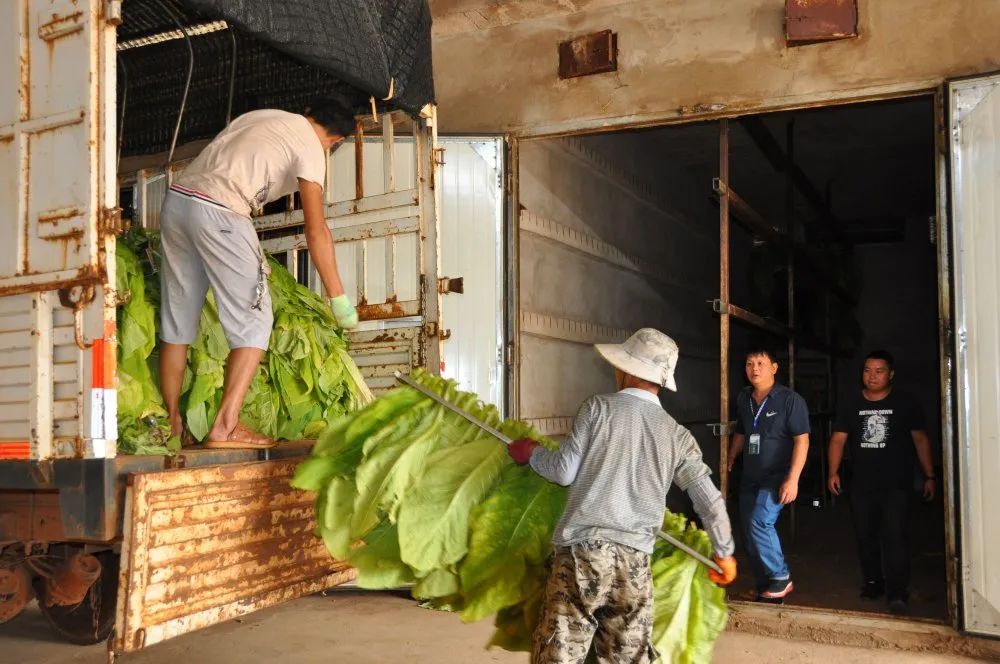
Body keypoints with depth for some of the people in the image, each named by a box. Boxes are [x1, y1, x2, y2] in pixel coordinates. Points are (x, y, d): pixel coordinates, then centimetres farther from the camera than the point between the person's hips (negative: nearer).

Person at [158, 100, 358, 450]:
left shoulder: (262, 116, 25)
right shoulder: (311, 146, 3)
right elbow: (316, 230, -4)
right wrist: (339, 298, -1)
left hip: (176, 198, 8)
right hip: (218, 213, -8)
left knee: (177, 320, 12)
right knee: (253, 320, 0)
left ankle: (172, 423, 19)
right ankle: (226, 427, -7)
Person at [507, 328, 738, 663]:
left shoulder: (598, 407, -1)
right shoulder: (677, 435, 9)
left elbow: (565, 471, -2)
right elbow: (710, 501, 12)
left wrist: (532, 453, 18)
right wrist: (724, 552, 28)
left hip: (583, 551, -3)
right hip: (634, 560, 4)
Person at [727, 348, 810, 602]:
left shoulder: (790, 400, -10)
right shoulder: (744, 399, 8)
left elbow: (802, 440, -14)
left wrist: (793, 479, -21)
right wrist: (730, 460, 16)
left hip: (777, 476, -6)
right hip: (750, 477, 7)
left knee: (760, 522, -23)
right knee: (751, 535, 7)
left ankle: (781, 578, -4)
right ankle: (766, 590, 22)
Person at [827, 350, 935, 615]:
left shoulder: (905, 403, 1)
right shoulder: (852, 405, 6)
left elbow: (920, 439, 5)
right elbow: (838, 439, 2)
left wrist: (930, 476, 2)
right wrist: (833, 472, -10)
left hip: (896, 484, -3)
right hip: (862, 485, 3)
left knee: (895, 536, -12)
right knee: (865, 537, 11)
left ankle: (897, 593, -9)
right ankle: (872, 582, 26)